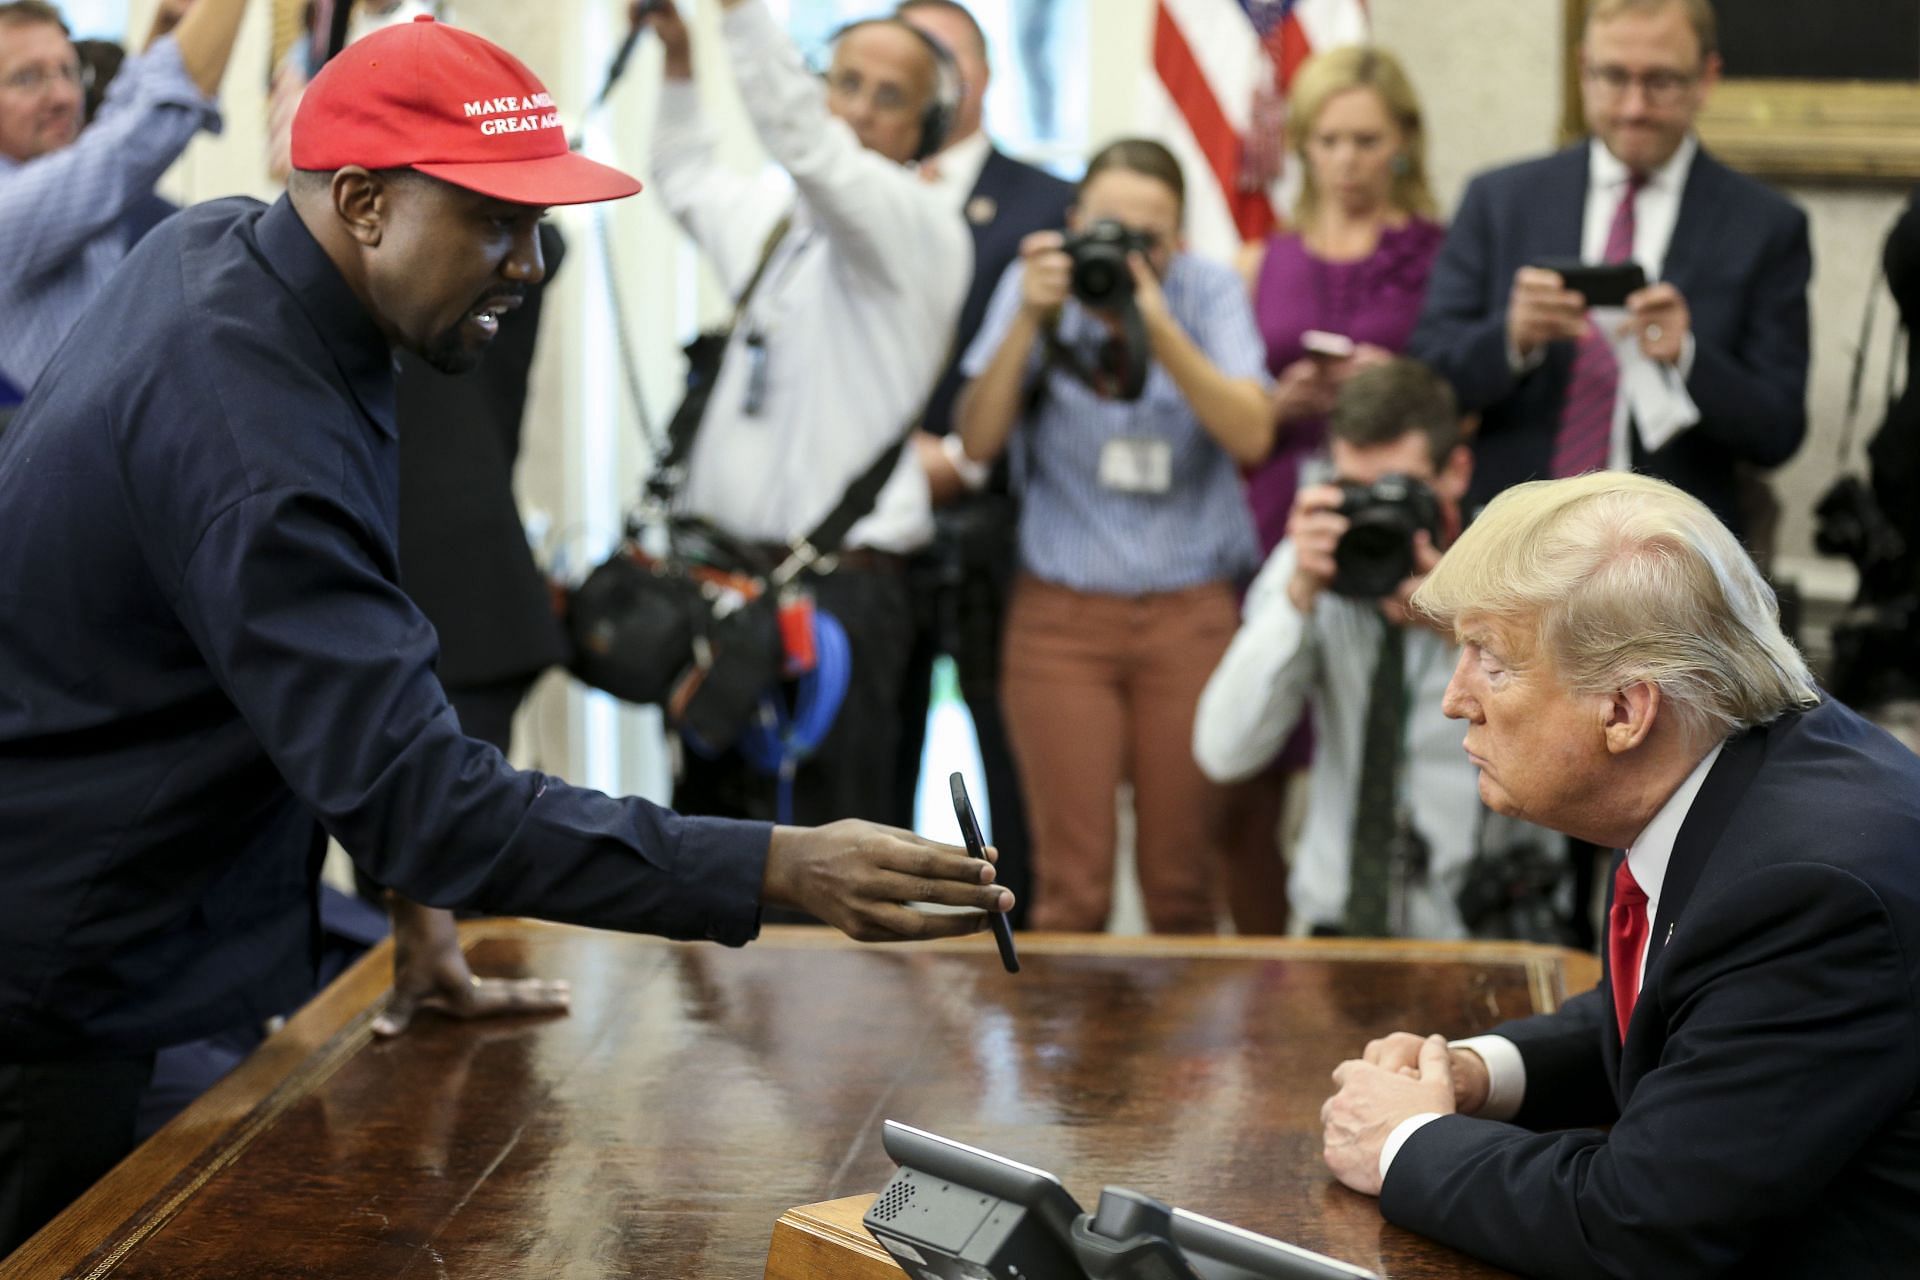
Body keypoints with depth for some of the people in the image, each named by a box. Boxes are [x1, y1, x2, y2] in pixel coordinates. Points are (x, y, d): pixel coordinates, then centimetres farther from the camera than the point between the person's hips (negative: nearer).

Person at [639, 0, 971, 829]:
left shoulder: (924, 228, -7)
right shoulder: (775, 217, 16)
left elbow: (803, 139, -24)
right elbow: (685, 179, 39)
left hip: (836, 593, -8)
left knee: (817, 839, -12)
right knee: (709, 812, 12)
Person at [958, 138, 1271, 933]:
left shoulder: (1207, 292, 1)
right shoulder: (1039, 285, 1)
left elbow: (1252, 436, -12)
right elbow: (978, 441, -7)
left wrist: (1157, 328, -22)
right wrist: (1030, 319, -18)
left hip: (1192, 614, 0)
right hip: (1061, 614, 0)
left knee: (1183, 882, 2)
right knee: (1072, 883, -5)